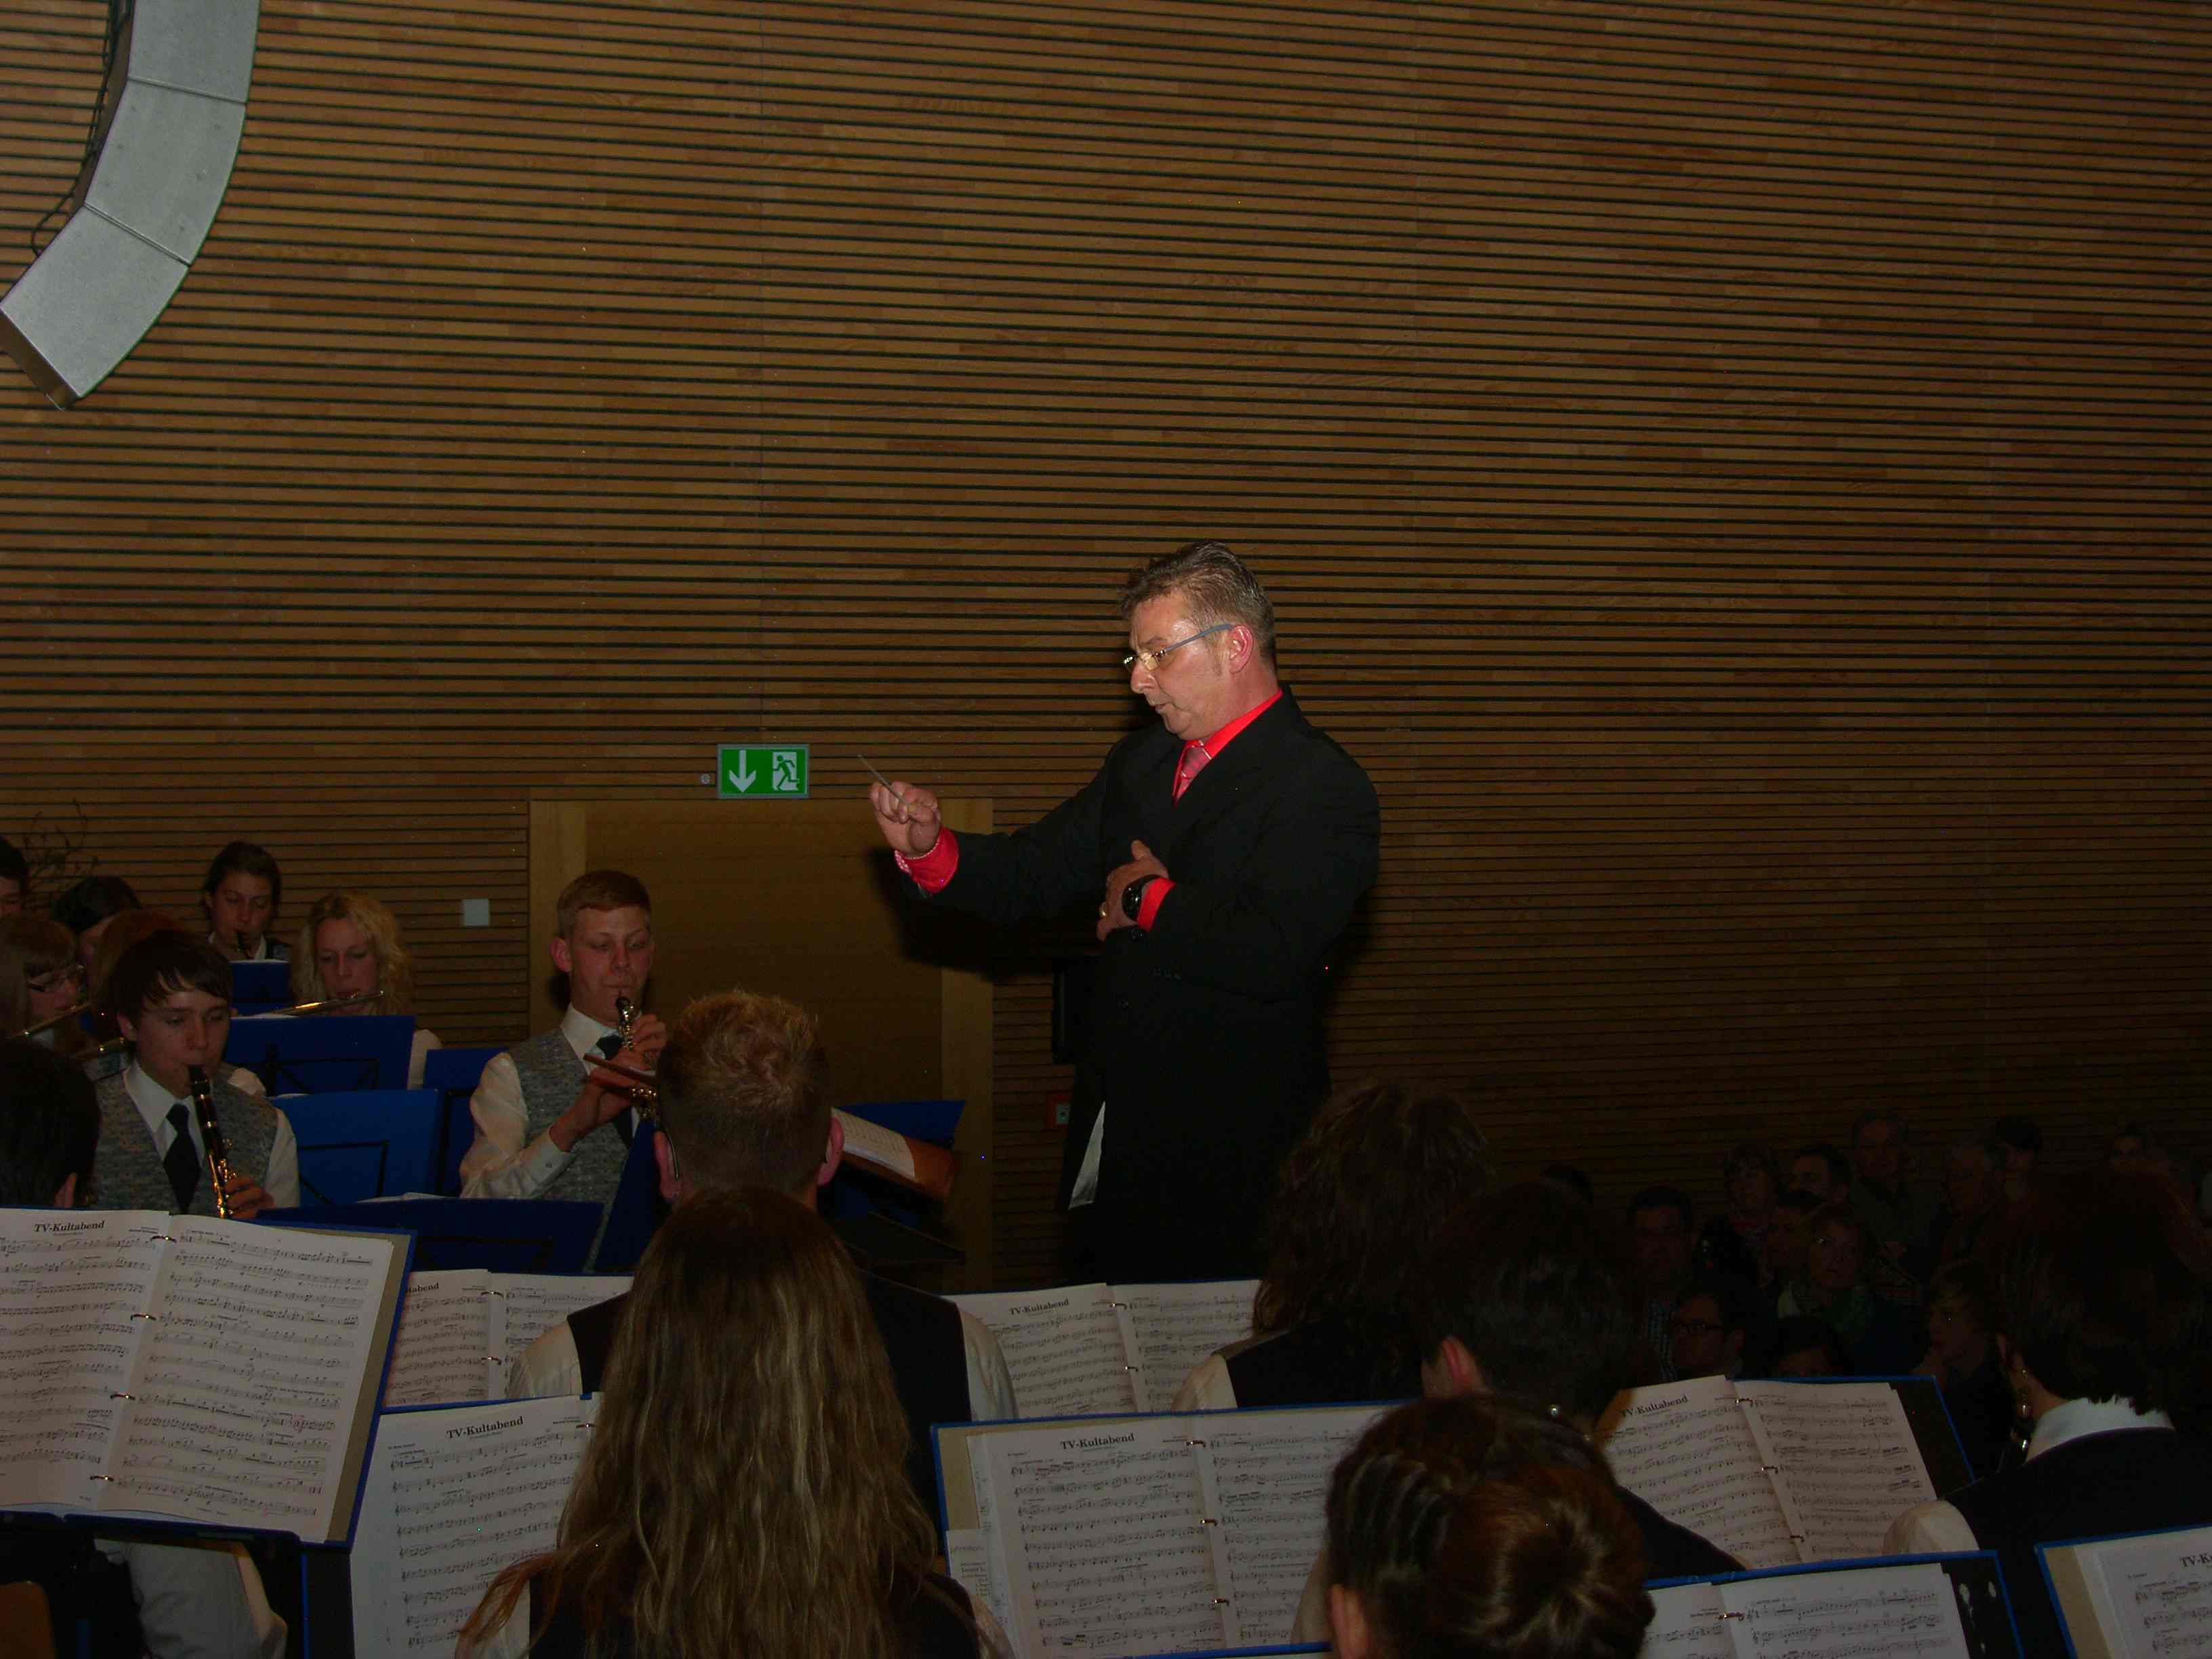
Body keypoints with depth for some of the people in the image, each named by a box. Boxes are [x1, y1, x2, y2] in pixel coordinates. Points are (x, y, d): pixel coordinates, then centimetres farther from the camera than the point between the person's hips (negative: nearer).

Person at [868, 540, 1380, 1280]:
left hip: (1230, 1153, -7)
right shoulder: (1141, 762, 11)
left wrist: (1147, 900, -12)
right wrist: (931, 849, -8)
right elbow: (1033, 876, 11)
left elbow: (1270, 953, -27)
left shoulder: (1324, 790, -14)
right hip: (1117, 1135, 7)